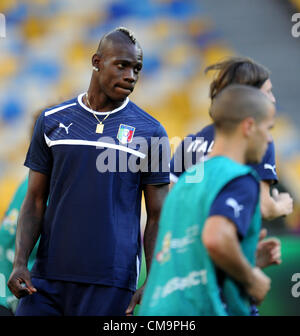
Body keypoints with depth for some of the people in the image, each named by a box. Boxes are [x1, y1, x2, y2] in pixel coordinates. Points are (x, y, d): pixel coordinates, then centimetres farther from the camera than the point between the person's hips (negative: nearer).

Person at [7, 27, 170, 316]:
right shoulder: (52, 122, 8)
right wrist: (20, 262, -3)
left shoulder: (150, 132, 3)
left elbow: (157, 217, 4)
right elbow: (35, 202, 10)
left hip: (111, 283, -2)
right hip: (49, 275, 2)